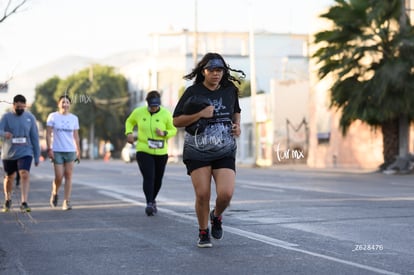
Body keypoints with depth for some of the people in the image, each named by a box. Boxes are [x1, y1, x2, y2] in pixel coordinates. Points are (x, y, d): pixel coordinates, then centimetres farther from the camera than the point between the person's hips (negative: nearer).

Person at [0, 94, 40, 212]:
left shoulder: (30, 117, 1)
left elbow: (34, 137, 5)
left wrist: (37, 156, 4)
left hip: (25, 153, -1)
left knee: (25, 175, -20)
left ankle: (24, 203, -26)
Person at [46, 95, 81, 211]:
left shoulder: (74, 118, 9)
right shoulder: (53, 116, 1)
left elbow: (76, 136, 12)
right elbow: (48, 134, -1)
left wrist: (78, 151, 8)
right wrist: (49, 149, -9)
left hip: (70, 151, 2)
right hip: (57, 151, -2)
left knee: (68, 176, -2)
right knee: (59, 177, -6)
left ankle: (66, 202, -1)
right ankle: (54, 194, 23)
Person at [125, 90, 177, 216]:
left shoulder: (166, 114, -4)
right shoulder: (138, 112, -2)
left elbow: (173, 130, 4)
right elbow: (129, 122, 17)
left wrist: (164, 133, -17)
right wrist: (129, 133, -1)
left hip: (161, 152, 1)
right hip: (143, 151, -1)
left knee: (158, 179, 12)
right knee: (148, 177, -19)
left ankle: (153, 200, 37)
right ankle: (149, 204, -25)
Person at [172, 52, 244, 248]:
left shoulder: (230, 90, 6)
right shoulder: (193, 92, -4)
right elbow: (176, 121, -4)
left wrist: (237, 125, 5)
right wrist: (200, 114, -16)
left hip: (225, 152, 2)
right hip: (197, 152, -2)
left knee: (226, 194, -14)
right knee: (202, 195, -5)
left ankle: (216, 216, 21)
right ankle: (203, 233, 19)